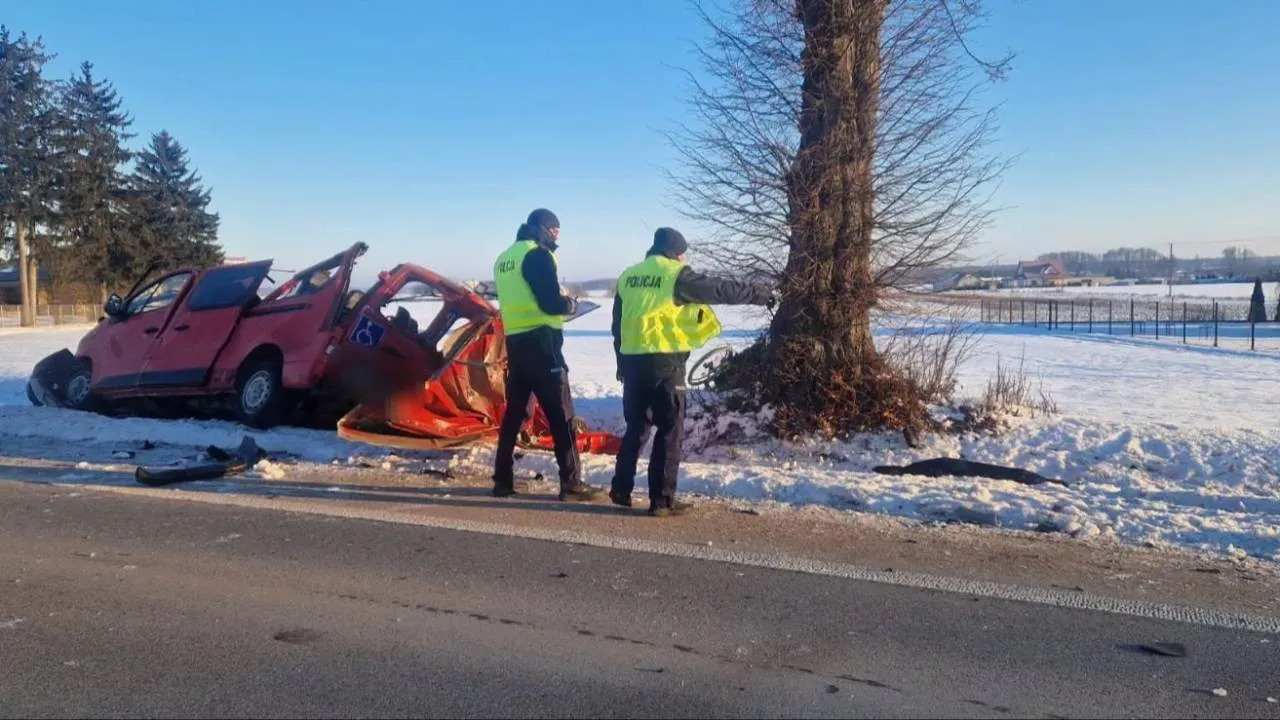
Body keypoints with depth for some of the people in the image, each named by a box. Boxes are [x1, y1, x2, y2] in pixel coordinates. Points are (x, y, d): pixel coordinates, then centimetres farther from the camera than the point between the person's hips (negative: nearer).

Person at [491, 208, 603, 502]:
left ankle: (503, 480, 16)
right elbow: (551, 303, -18)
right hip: (540, 342, -8)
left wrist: (559, 303, 18)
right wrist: (570, 304, 3)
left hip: (515, 342, 9)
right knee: (561, 414, -4)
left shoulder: (505, 258, 18)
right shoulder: (537, 254, -9)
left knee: (515, 411, 14)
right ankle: (571, 483, -3)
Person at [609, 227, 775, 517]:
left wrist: (621, 363, 25)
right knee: (669, 431, 1)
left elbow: (618, 325, 18)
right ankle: (662, 500, 2)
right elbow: (721, 289, -2)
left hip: (632, 361, 6)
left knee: (636, 428, 19)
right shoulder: (676, 275, -5)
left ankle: (621, 489, 23)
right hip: (664, 362, -6)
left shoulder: (628, 276, 14)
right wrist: (760, 294, 10)